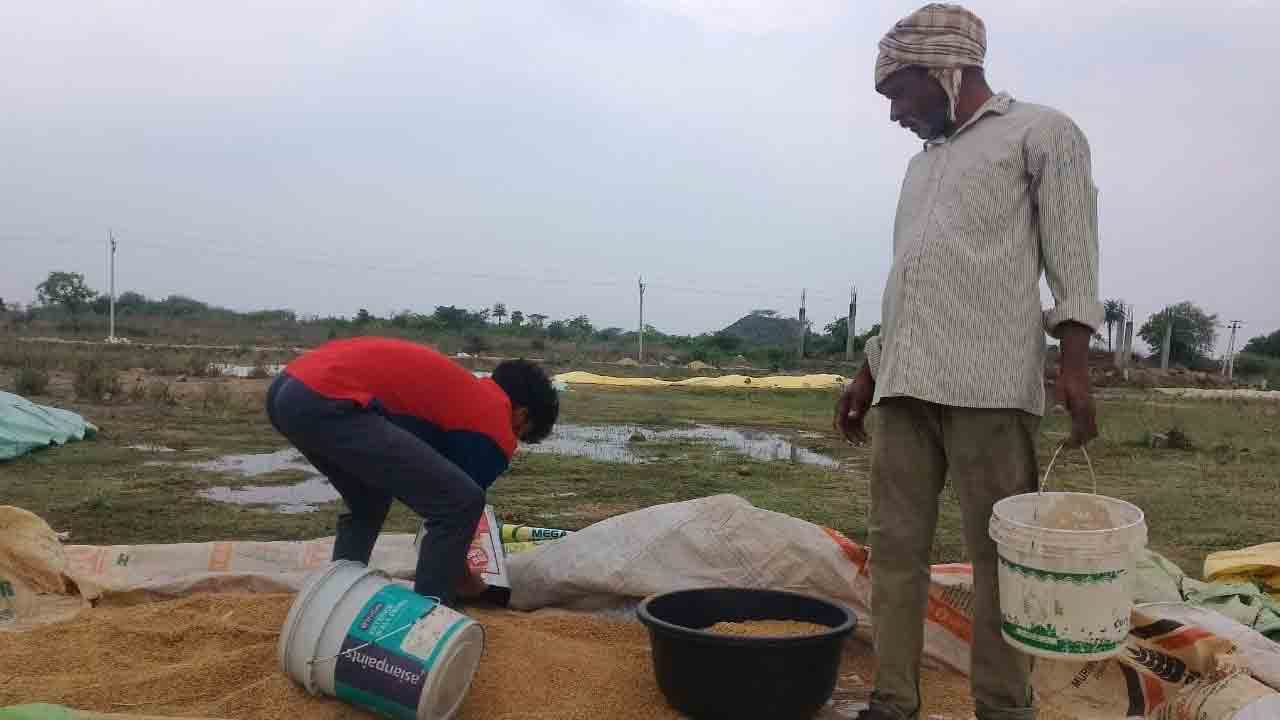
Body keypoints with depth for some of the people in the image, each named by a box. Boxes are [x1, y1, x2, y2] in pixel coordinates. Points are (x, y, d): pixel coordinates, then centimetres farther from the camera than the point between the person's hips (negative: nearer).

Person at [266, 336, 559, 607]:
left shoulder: (462, 386, 31)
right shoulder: (494, 430, 6)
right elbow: (455, 502, 15)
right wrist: (466, 581, 34)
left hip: (287, 388, 10)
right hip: (326, 402, -10)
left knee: (366, 505, 32)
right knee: (463, 502, -2)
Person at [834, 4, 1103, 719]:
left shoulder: (1041, 132, 7)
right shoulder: (923, 163, 26)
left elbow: (1072, 257, -1)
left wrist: (1075, 364, -12)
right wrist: (868, 373, 20)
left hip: (990, 383, -6)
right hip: (905, 385, 7)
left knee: (999, 550, -2)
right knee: (896, 544, 3)